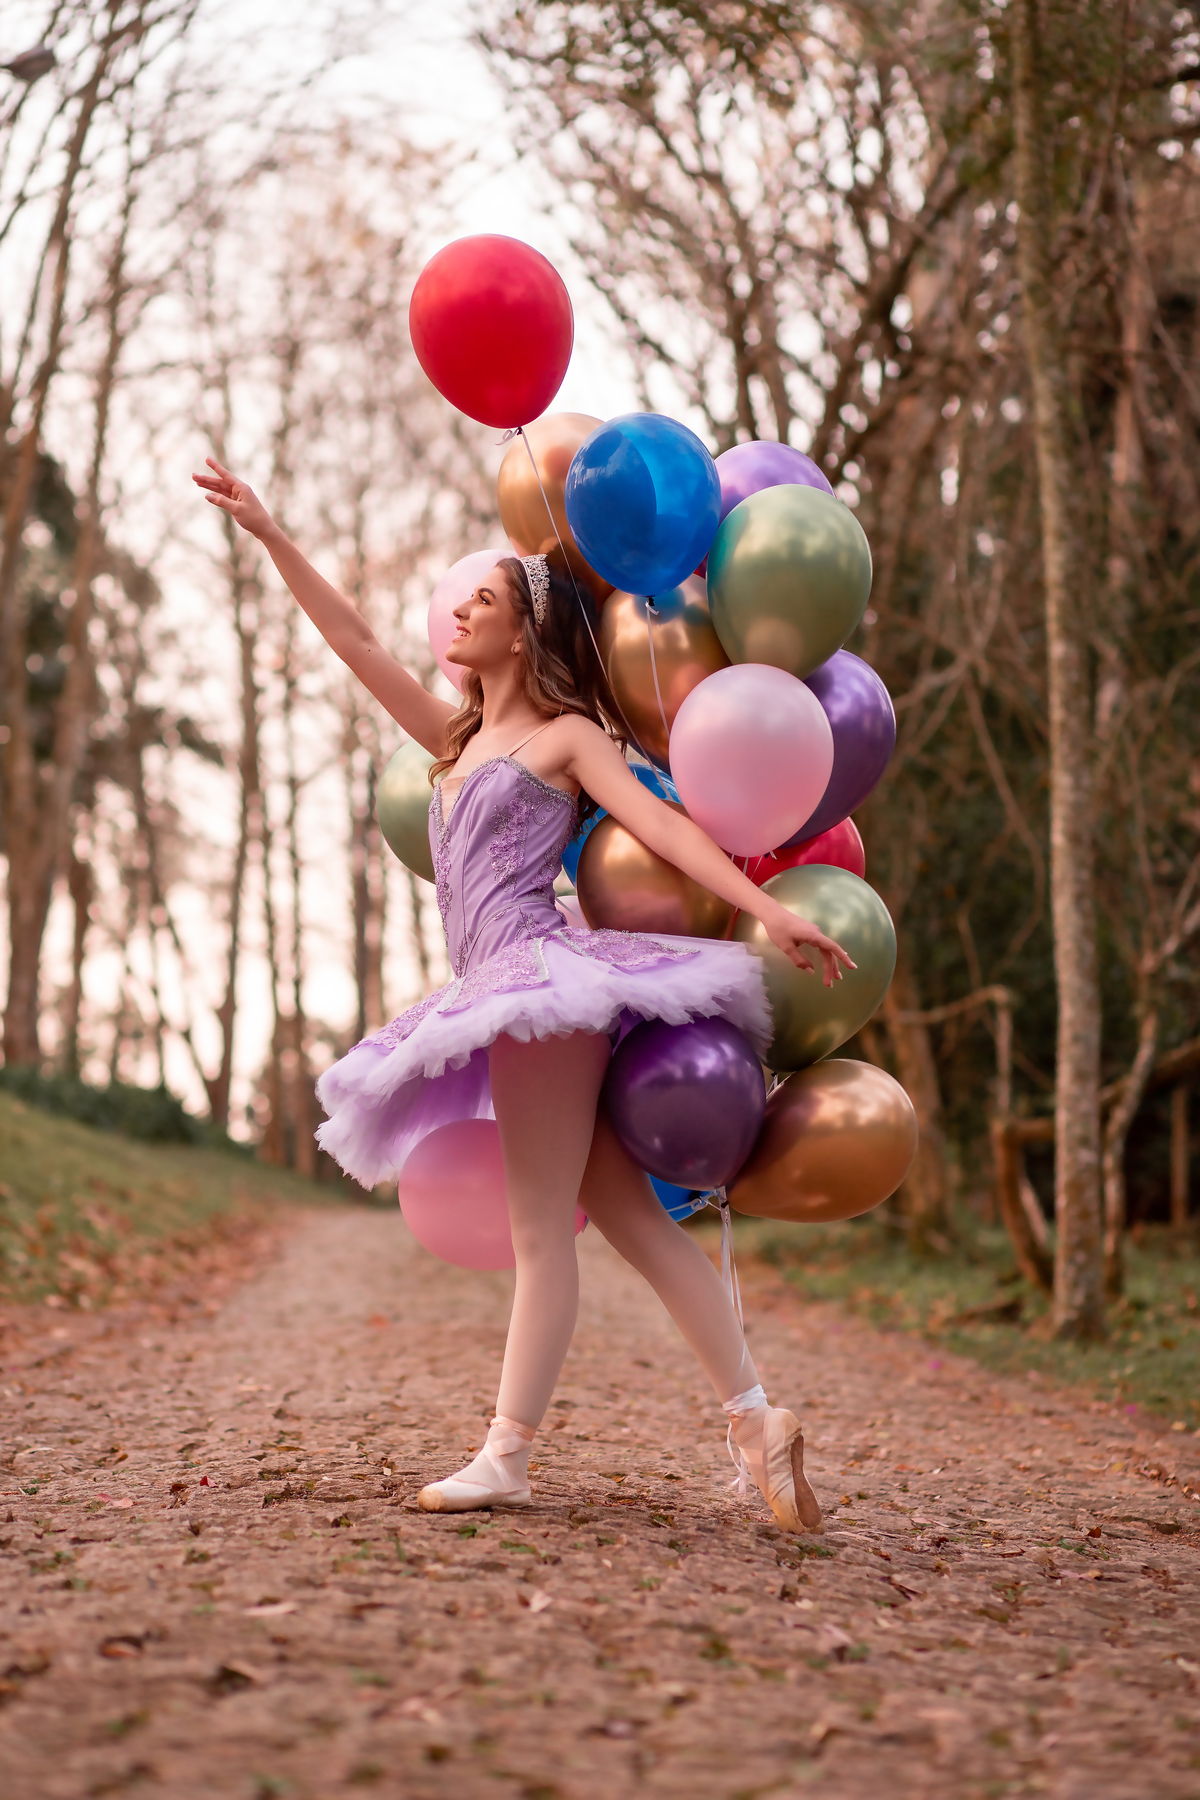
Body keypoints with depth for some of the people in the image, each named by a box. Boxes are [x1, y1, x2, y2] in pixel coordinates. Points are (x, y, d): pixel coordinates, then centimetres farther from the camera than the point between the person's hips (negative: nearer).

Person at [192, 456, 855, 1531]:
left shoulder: (567, 735, 3)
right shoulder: (459, 743, 23)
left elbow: (660, 824, -9)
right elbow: (357, 642, 26)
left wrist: (768, 909, -21)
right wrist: (267, 533, 27)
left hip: (542, 977, -8)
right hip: (505, 993, 8)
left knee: (540, 1231, -7)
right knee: (630, 1216, 2)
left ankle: (505, 1458, -6)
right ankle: (753, 1417, 0)